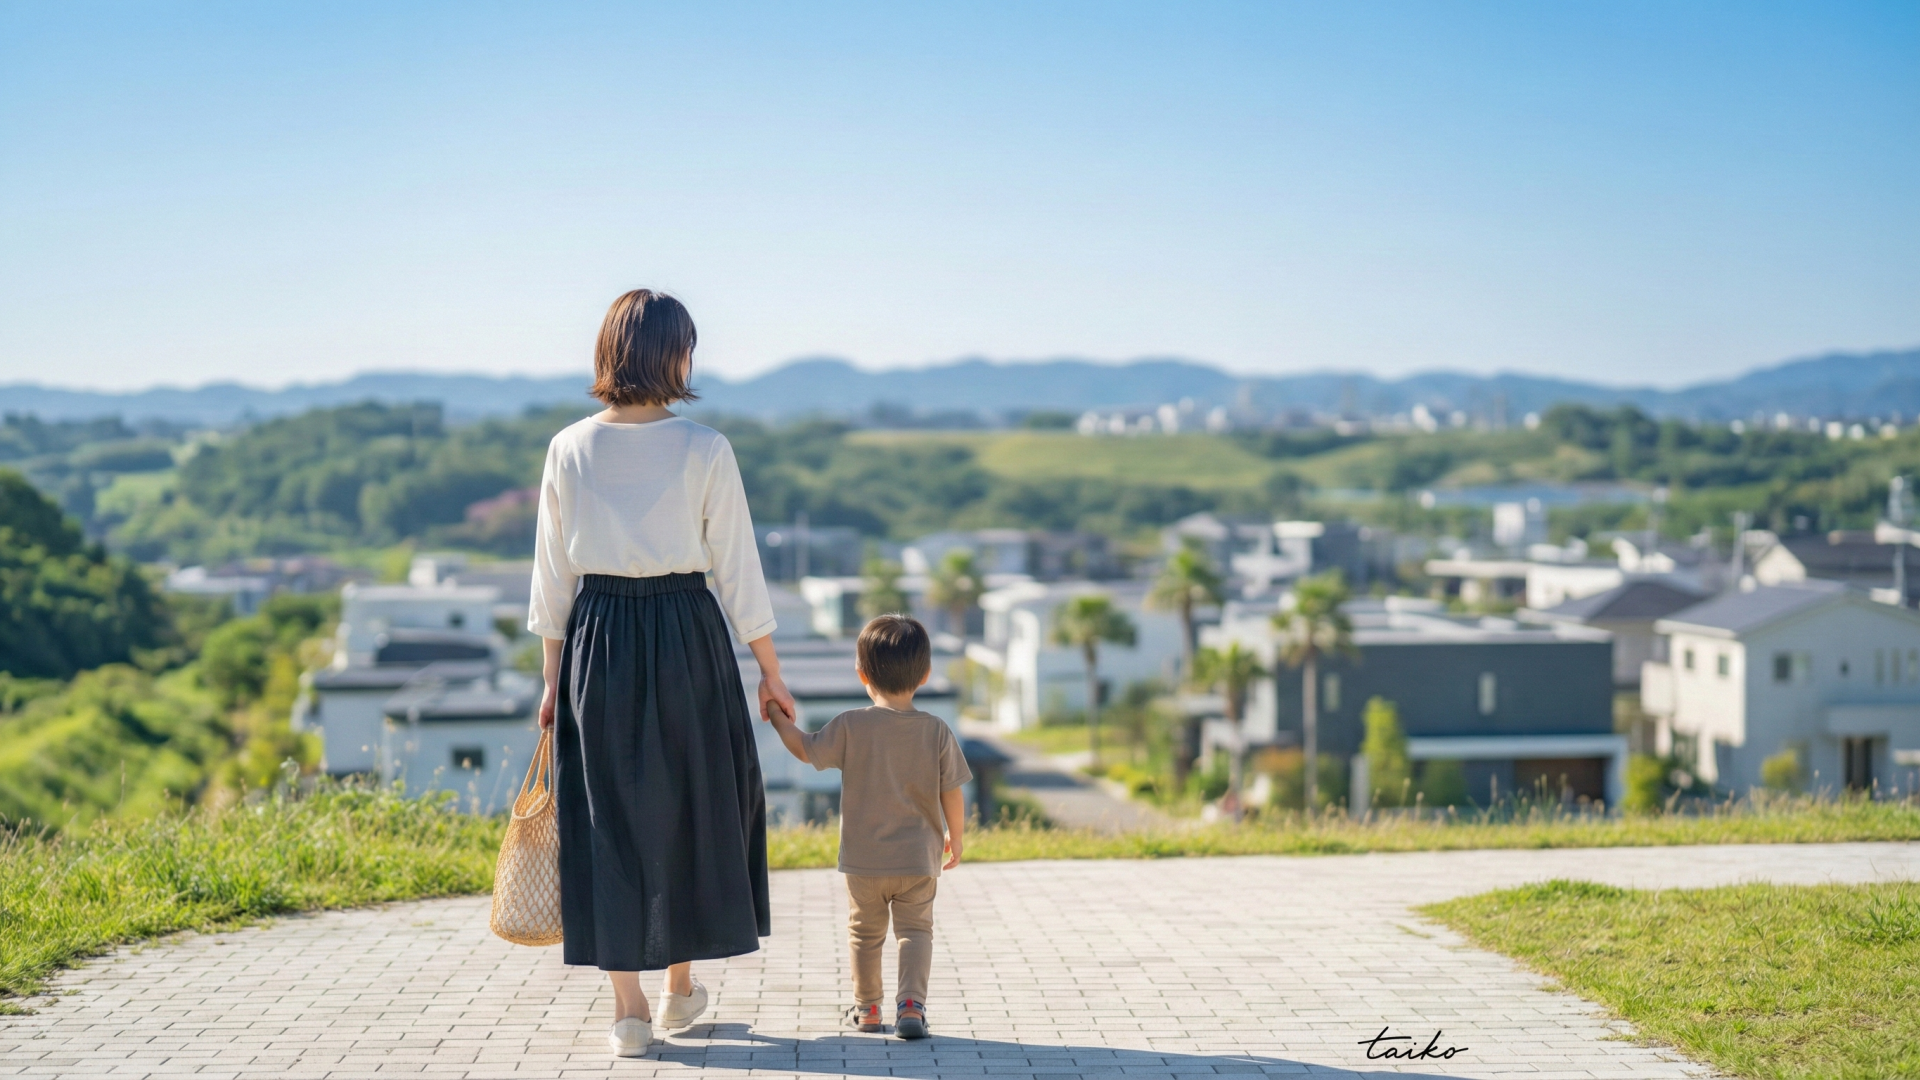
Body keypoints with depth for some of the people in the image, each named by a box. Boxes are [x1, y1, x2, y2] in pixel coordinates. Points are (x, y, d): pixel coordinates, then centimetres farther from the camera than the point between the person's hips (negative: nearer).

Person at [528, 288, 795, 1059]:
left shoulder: (569, 450, -1)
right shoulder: (705, 451, -7)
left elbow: (554, 575, 3)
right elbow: (738, 569, -4)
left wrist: (554, 678, 12)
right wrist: (771, 674, 5)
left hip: (598, 641, 2)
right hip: (687, 635, -1)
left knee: (610, 818, 8)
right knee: (691, 808, 15)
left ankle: (629, 1011, 10)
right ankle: (680, 989, 28)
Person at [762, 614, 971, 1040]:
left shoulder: (851, 725, -12)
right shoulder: (936, 731, -9)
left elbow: (806, 749, 2)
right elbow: (952, 795, -4)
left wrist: (779, 718, 19)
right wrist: (955, 837, 12)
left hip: (863, 860, 0)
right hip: (919, 861, 0)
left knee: (865, 932, 16)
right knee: (916, 930, 10)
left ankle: (867, 1008, 27)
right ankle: (911, 1004, -6)